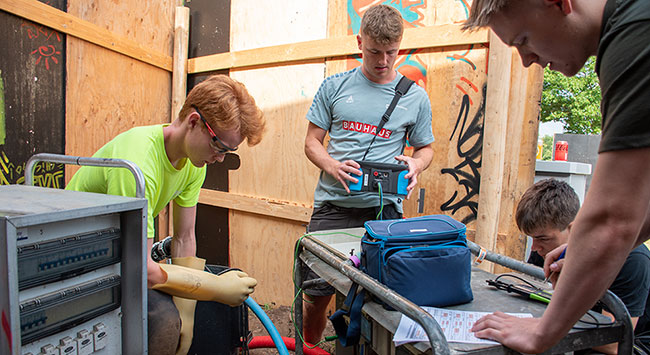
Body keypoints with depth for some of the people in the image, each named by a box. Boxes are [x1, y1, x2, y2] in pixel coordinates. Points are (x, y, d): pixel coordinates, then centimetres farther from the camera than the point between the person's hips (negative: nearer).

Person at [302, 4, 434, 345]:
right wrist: (332, 166, -13)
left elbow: (425, 148, 16)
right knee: (316, 296, 7)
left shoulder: (415, 97, 7)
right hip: (332, 205, 0)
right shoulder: (334, 87, 6)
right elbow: (312, 142, 7)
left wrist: (415, 164, -8)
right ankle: (307, 347, 34)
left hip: (382, 208, 0)